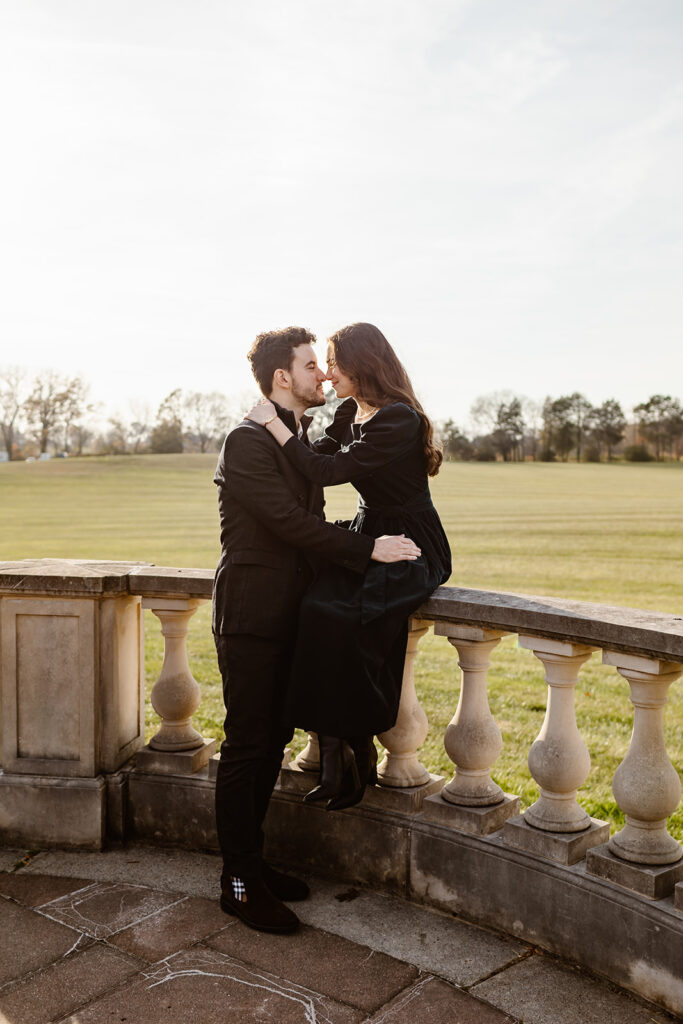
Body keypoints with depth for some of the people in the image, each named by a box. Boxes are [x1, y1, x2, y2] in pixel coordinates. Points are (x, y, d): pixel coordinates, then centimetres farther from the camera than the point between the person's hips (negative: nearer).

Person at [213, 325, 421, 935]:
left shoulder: (305, 439, 15)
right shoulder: (248, 441, -14)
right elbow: (290, 521, -22)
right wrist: (367, 549, -22)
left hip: (290, 614, 9)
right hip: (252, 615, -9)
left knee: (272, 741, 15)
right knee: (246, 746, 0)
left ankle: (252, 861, 29)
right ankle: (239, 883, 13)